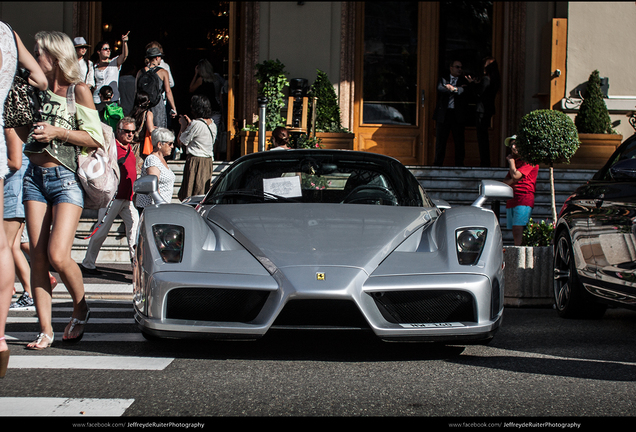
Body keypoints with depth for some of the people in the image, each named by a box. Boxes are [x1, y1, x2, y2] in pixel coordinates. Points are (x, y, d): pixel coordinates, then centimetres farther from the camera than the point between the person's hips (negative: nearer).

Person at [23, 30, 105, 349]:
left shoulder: (78, 90, -3)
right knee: (38, 257, -2)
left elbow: (95, 139, -6)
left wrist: (57, 132, -14)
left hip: (66, 178, -6)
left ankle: (81, 309, 11)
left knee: (58, 255, -15)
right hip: (35, 177, 6)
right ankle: (45, 329, 1)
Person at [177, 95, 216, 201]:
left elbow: (181, 141, -8)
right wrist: (190, 123, 24)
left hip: (195, 161, -8)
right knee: (203, 194, 11)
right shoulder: (212, 123, 8)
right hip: (209, 161, 8)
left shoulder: (196, 124, -17)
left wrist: (183, 125, 4)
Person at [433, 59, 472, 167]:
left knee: (459, 141, 0)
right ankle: (438, 163, 9)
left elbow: (465, 92, -7)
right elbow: (440, 88, -11)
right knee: (440, 140, 2)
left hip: (458, 114, 0)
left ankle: (459, 164, 6)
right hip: (443, 114, 0)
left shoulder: (464, 80, 10)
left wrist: (454, 89, -16)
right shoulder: (443, 78, 9)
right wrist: (457, 89, -14)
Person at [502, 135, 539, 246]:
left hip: (524, 199, -8)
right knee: (515, 232, 1)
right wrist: (512, 181, -4)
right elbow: (505, 182, 19)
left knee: (518, 228, -20)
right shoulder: (515, 162, 26)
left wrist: (511, 160, 4)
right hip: (511, 200, 8)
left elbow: (515, 175, -12)